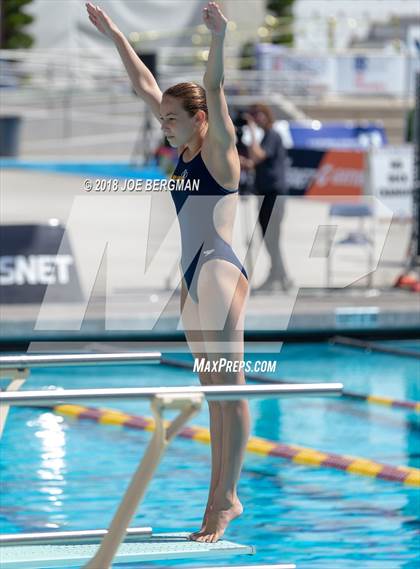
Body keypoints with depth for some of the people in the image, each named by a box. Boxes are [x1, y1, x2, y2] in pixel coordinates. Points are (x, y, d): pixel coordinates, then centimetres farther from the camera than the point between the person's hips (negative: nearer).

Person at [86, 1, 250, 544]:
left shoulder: (219, 150, -7)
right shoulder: (185, 149, 14)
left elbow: (214, 90, -23)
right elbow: (145, 84, 20)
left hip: (220, 271, -9)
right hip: (194, 276, 9)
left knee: (229, 388, -9)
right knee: (213, 390, 9)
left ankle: (226, 498, -10)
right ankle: (221, 496, 11)